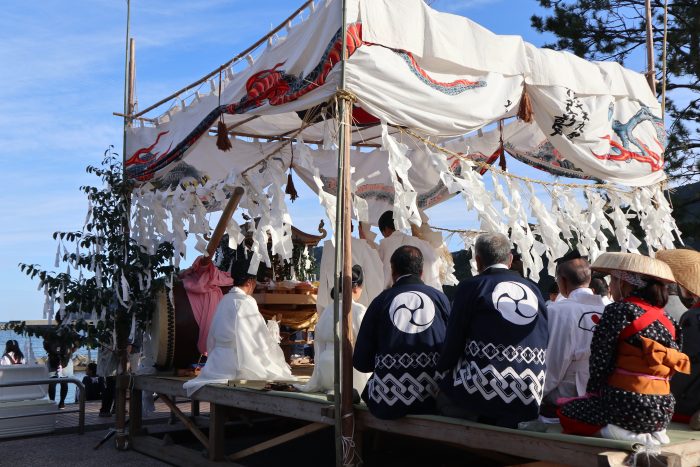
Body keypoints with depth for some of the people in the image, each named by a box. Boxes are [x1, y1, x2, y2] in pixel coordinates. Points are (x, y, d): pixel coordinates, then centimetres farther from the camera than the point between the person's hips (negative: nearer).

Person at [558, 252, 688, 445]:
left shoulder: (619, 310, -9)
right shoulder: (667, 320, 11)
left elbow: (601, 359, -10)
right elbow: (671, 368, 14)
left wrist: (593, 391, 5)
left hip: (627, 406, -7)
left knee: (567, 411, 11)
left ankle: (622, 434, -8)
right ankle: (651, 434, 8)